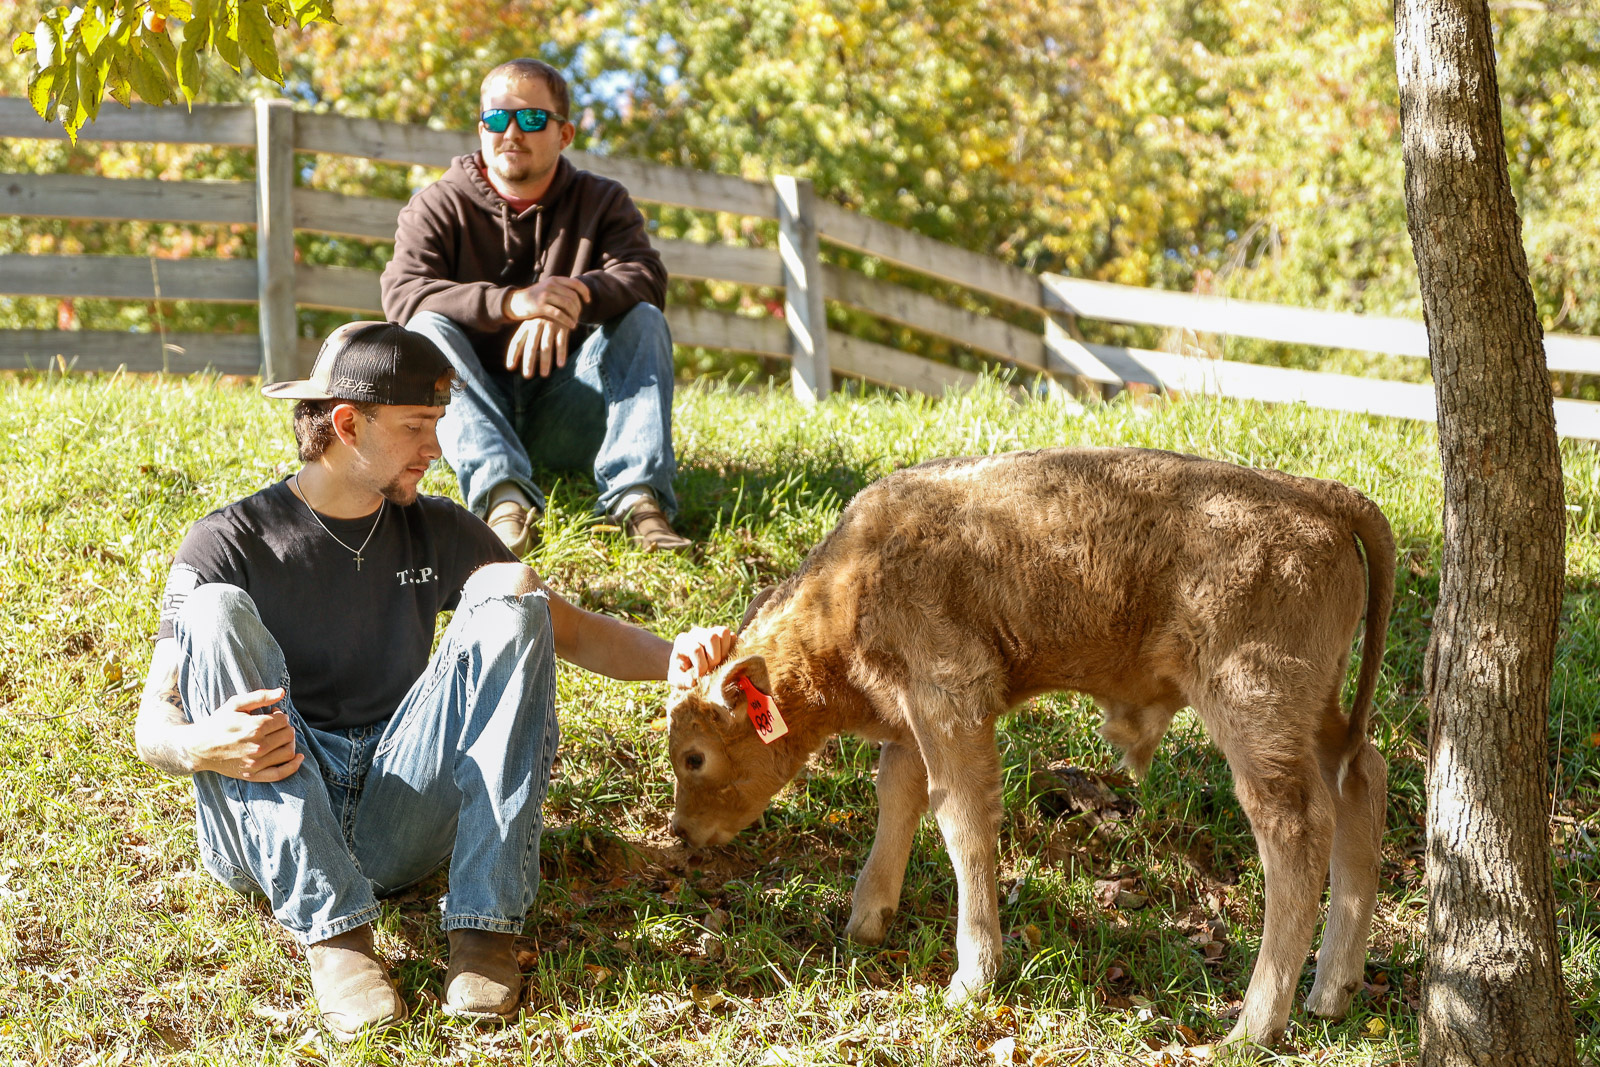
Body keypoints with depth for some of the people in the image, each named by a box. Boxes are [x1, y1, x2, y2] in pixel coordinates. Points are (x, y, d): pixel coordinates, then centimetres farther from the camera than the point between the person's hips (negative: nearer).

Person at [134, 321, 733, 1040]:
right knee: (215, 612, -25)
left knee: (510, 599, -13)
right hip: (265, 833, -2)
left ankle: (484, 926, -25)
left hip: (396, 825, 3)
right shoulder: (230, 543, 0)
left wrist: (670, 658, -11)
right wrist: (201, 747, -30)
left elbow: (573, 632, 10)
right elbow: (153, 728, -5)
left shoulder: (438, 534, 12)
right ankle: (333, 932, -33)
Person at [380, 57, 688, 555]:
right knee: (426, 327, -27)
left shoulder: (601, 201, 11)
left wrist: (576, 295, -32)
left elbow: (646, 278, -9)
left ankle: (638, 495, -39)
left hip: (566, 419, 1)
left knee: (643, 319, -19)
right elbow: (402, 292, -15)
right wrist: (509, 303, -32)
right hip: (478, 407, -1)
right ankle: (502, 493, -50)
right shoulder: (438, 207, 6)